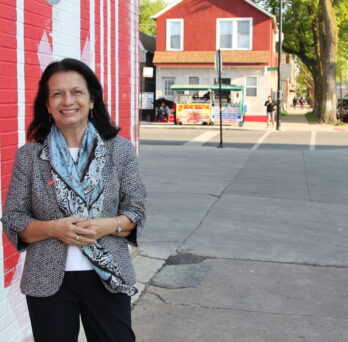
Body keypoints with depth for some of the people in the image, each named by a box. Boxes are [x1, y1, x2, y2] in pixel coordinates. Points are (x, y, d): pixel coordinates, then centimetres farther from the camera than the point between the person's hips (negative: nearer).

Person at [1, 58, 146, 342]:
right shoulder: (29, 155, 0)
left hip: (108, 277, 0)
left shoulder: (120, 150, 0)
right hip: (48, 282, 0)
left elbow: (137, 210, 2)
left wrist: (108, 226, -18)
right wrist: (53, 228, -17)